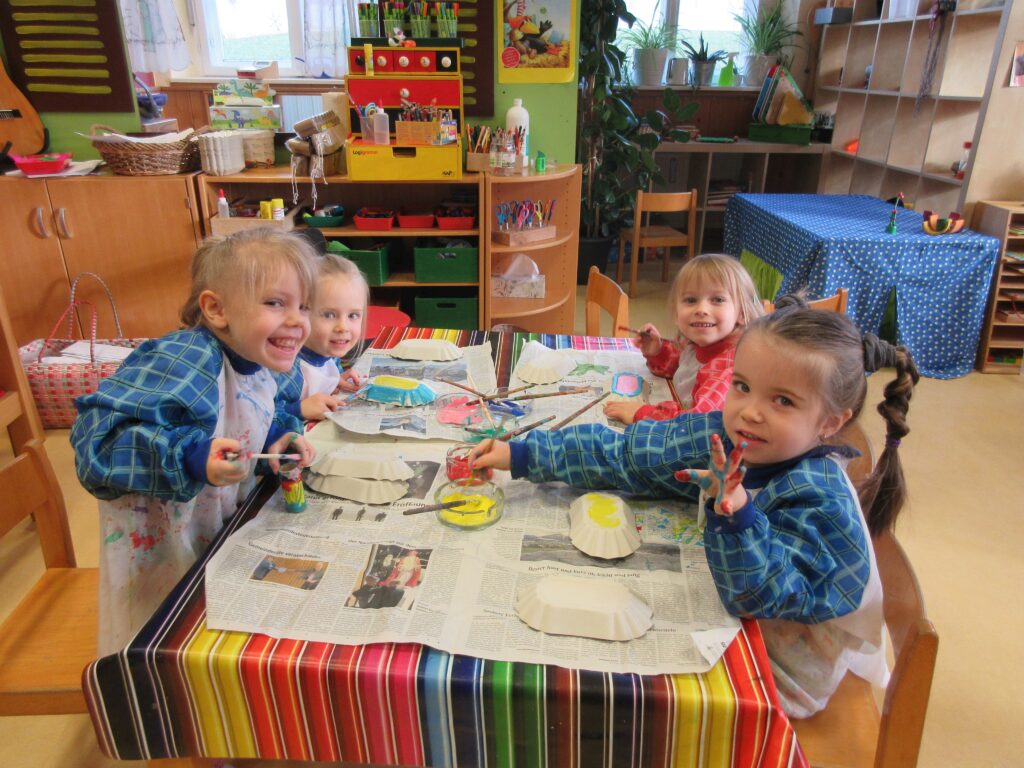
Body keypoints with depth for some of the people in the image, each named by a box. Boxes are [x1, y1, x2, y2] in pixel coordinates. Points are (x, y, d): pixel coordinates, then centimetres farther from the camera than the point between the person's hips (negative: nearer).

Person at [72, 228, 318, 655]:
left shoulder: (271, 367, -6)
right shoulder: (183, 363, -32)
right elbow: (97, 438, -36)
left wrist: (279, 436, -7)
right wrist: (190, 459, -46)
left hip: (227, 531, 7)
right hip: (158, 547, -7)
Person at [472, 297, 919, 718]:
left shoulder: (819, 500, -32)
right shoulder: (724, 439, -15)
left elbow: (765, 598, -32)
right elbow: (624, 454, -9)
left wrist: (736, 516, -52)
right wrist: (522, 456, -11)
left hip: (784, 676, -6)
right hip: (733, 628, 6)